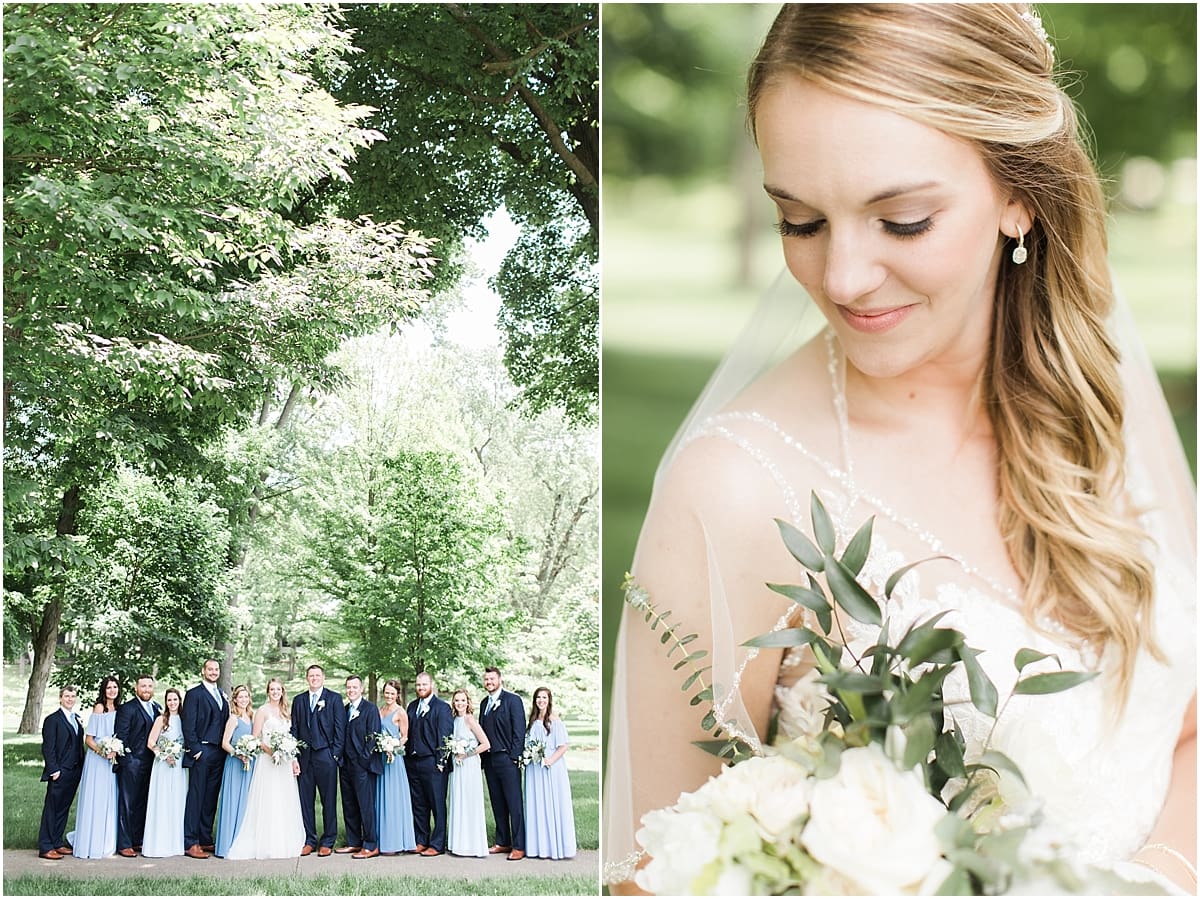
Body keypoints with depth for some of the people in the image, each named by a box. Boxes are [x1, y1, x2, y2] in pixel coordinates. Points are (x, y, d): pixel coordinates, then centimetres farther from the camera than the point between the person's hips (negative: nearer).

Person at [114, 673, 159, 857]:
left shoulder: (157, 709, 14)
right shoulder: (127, 708, -7)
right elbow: (120, 736, -10)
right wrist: (126, 761, -15)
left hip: (150, 764, 7)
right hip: (131, 762, -7)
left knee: (142, 803, 10)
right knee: (127, 804, -4)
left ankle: (137, 840, 18)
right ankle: (124, 845, -2)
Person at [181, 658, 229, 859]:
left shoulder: (222, 696, 19)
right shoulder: (194, 694, -3)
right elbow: (188, 725, -8)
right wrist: (195, 750, -13)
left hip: (219, 753, 7)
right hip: (201, 752, -7)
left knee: (211, 799, 9)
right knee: (196, 797, -6)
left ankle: (206, 840, 14)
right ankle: (191, 844, -8)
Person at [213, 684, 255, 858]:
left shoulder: (251, 717, 14)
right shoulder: (233, 718, -6)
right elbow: (225, 743, -10)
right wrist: (239, 754, -22)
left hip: (250, 763, 7)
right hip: (235, 764, -7)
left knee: (246, 803, 9)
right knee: (234, 802, -7)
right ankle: (228, 845, -4)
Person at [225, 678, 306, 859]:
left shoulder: (284, 712, 16)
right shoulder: (263, 711, -3)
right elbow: (255, 738, -7)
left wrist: (294, 759, 10)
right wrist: (269, 750, -21)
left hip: (285, 762, 7)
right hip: (268, 762, -6)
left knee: (285, 802, 6)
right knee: (268, 802, -8)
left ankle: (285, 843, 11)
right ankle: (266, 845, -6)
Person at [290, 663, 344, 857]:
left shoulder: (334, 698, 4)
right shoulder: (299, 700, 14)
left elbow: (340, 727, 0)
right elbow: (294, 729, 12)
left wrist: (336, 754, -7)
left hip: (325, 755, -3)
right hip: (304, 756, 3)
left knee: (328, 801, 0)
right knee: (306, 800, 4)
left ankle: (327, 842, 6)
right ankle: (309, 841, 10)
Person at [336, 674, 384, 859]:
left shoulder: (370, 708, -6)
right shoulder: (345, 709, 16)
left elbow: (373, 735, -12)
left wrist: (365, 759, -15)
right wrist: (341, 758, 10)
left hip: (362, 763, -8)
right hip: (346, 764, 8)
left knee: (366, 805, -7)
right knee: (349, 806, 11)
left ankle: (371, 846, -4)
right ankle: (354, 843, 19)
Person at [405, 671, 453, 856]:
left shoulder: (442, 707, -4)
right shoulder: (412, 706, 16)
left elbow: (444, 736, -8)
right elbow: (408, 732, 16)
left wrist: (441, 761, -13)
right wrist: (407, 756, 8)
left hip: (432, 762, -6)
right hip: (413, 762, 6)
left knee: (437, 804, -2)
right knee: (418, 805, 10)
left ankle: (437, 844, 1)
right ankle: (421, 841, 17)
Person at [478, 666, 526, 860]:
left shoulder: (513, 700, -4)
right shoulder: (485, 703, 17)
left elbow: (519, 731, -9)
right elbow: (482, 731, 18)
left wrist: (514, 756, -14)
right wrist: (482, 757, 9)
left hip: (507, 759, -7)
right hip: (489, 760, 7)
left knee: (514, 804, -6)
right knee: (497, 804, 11)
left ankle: (518, 846, -5)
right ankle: (502, 842, 17)